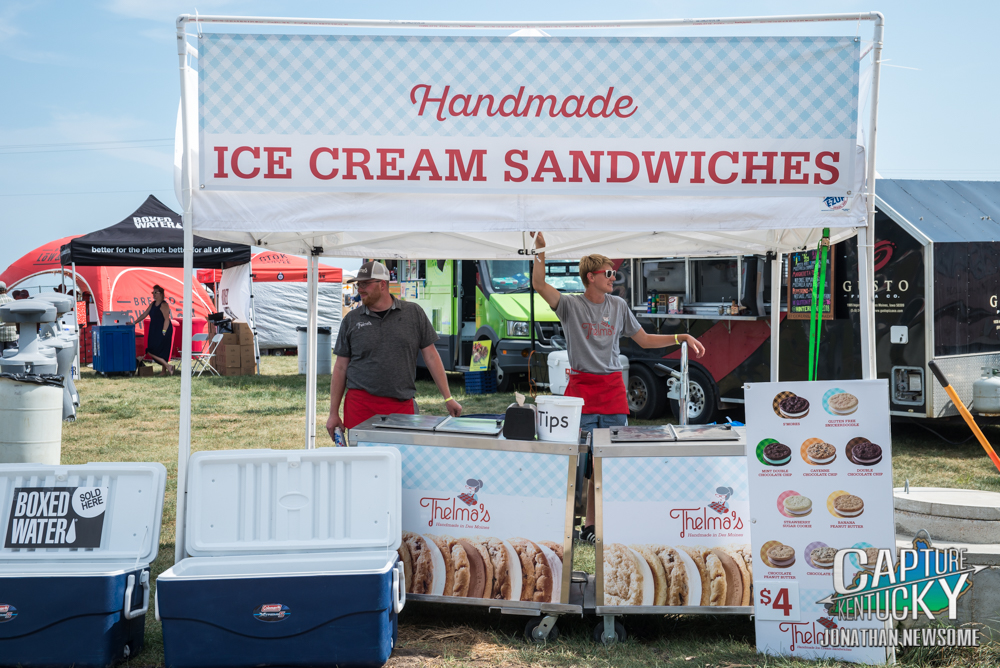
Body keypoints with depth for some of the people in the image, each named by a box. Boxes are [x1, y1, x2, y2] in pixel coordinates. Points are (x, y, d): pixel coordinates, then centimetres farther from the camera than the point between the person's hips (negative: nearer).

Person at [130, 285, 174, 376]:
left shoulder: (164, 305, -12)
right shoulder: (153, 304, 14)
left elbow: (167, 319, -17)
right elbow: (144, 315, 18)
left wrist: (163, 332, -22)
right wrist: (133, 322, 12)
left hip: (163, 331, -9)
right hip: (155, 331, 9)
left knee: (151, 352, -12)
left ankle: (167, 366, -7)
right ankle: (164, 371, 14)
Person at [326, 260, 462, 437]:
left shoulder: (413, 313, 6)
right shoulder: (352, 320, 7)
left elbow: (431, 357, 7)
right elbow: (340, 368, 9)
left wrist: (448, 398, 4)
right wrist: (334, 413, 5)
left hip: (401, 406, 0)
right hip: (360, 402, 1)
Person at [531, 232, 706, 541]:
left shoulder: (619, 306, 12)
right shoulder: (571, 305, 1)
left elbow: (645, 339, 17)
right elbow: (539, 284, -12)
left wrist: (682, 337, 7)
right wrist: (540, 249, -20)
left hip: (613, 388, 3)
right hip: (581, 387, -3)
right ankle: (588, 522, 8)